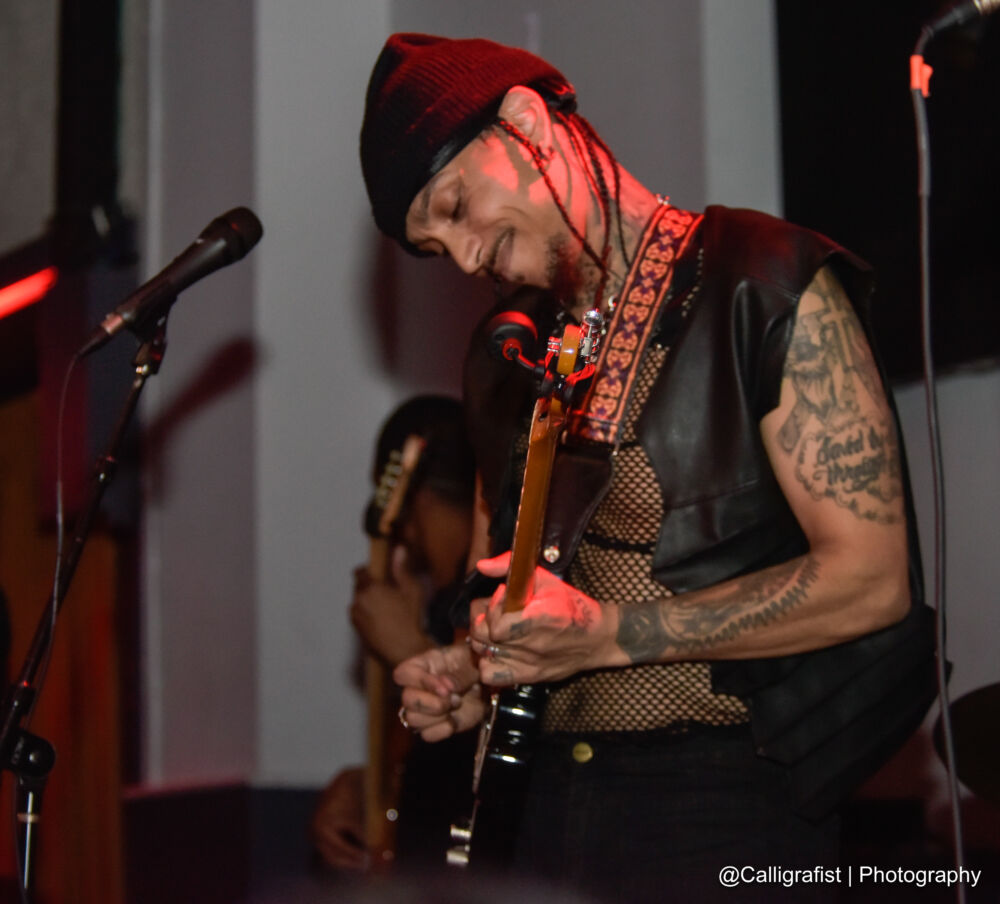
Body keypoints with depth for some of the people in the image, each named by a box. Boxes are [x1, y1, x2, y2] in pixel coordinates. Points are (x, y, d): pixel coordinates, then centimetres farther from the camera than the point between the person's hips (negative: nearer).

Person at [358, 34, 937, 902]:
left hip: (726, 806, -6)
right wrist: (477, 676, 2)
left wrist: (610, 633, -17)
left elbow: (870, 579, -14)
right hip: (549, 792, 6)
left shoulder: (768, 284, -8)